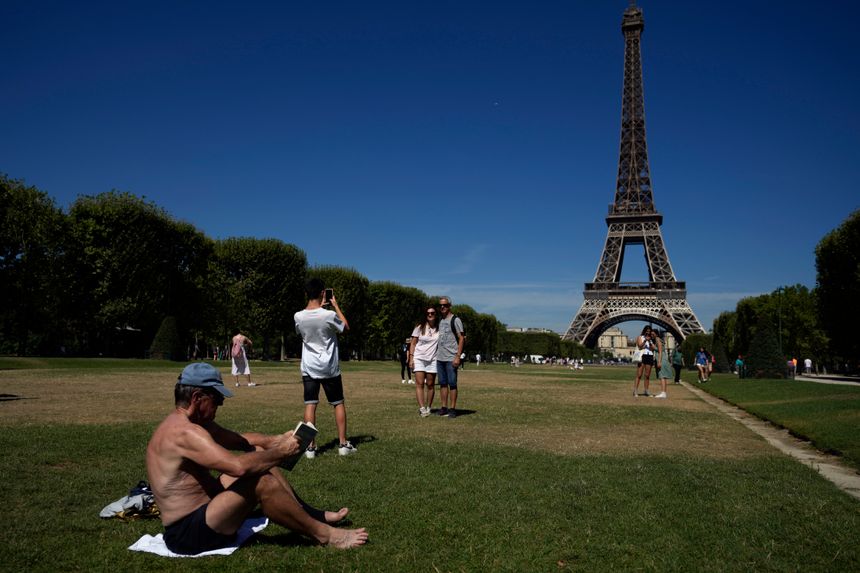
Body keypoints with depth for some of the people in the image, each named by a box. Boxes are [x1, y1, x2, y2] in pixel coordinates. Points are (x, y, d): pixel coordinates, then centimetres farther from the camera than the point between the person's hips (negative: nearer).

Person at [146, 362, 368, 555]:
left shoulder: (194, 422, 8)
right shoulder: (185, 432, -25)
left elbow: (241, 440, 15)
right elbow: (239, 466, -36)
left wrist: (278, 440, -1)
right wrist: (282, 451, -21)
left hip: (203, 509, 11)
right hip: (188, 532, -11)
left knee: (258, 453, 7)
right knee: (260, 482, -27)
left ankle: (312, 515, 10)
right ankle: (324, 534, -11)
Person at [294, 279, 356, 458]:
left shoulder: (298, 317, -6)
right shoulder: (329, 315, -16)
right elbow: (346, 327, 3)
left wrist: (319, 306, 19)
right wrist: (336, 306, 8)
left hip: (309, 368, 2)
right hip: (329, 368, -2)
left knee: (310, 405, 3)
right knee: (339, 404, 10)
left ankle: (310, 447, 2)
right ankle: (343, 444, 13)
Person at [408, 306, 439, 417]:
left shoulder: (439, 328, 3)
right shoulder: (419, 327, 0)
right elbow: (413, 343, 2)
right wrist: (411, 358, -5)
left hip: (432, 359, 2)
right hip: (419, 358, -1)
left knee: (430, 384, 5)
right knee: (419, 383, -10)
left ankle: (428, 408, 14)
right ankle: (422, 408, -14)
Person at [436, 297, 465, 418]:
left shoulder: (455, 320, -4)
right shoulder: (440, 321, 17)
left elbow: (461, 338, -9)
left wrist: (458, 356, -16)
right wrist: (437, 353, 12)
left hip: (451, 358, -7)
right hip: (440, 358, 7)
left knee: (452, 384, -4)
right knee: (442, 384, 9)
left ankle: (453, 409, 2)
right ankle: (444, 408, 14)